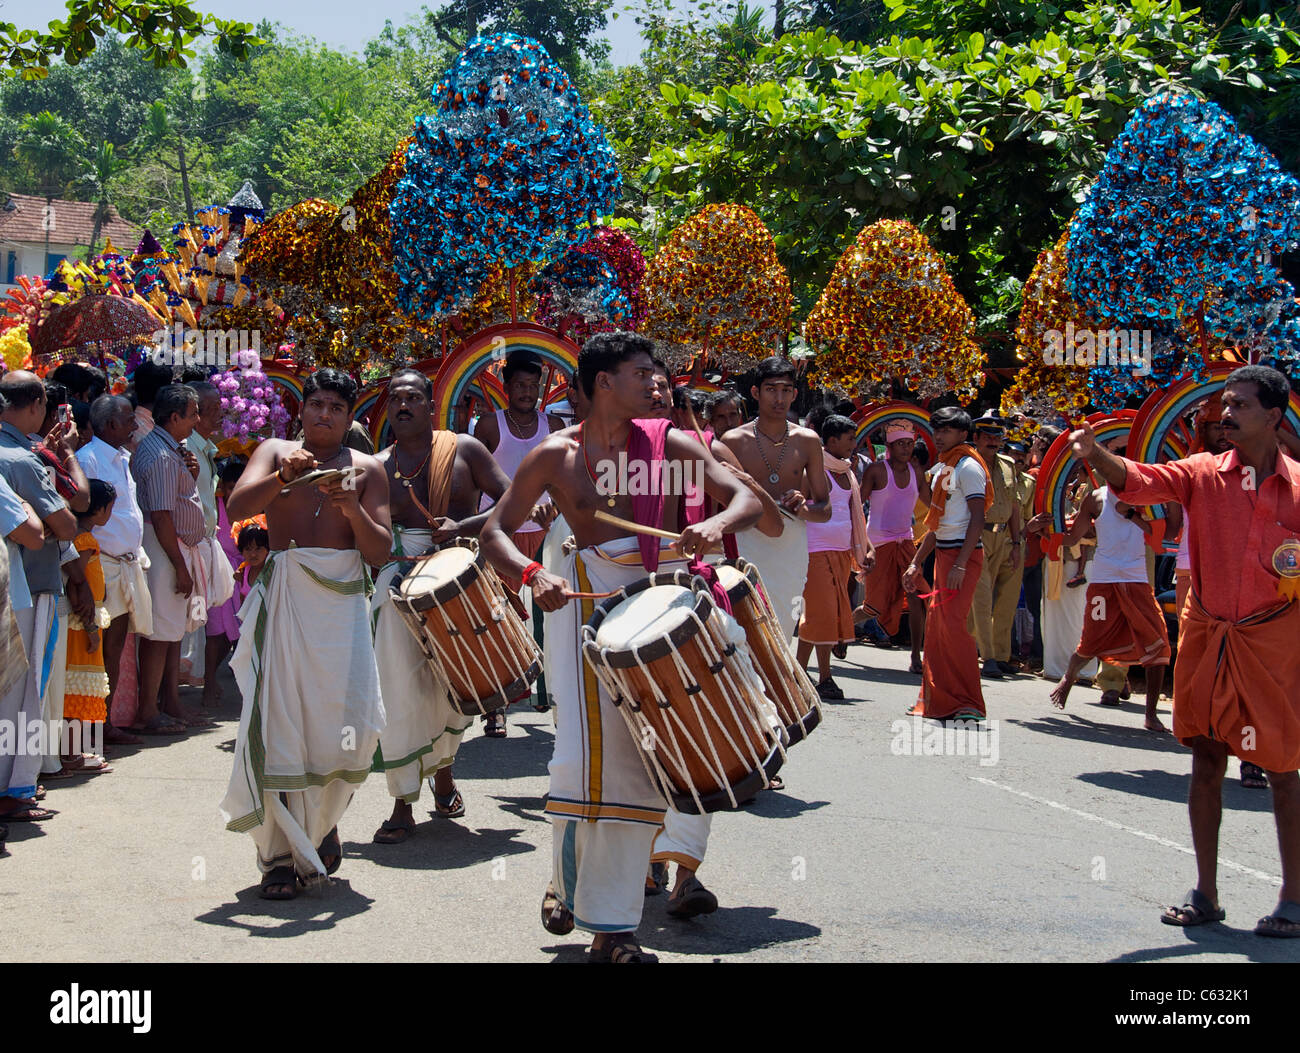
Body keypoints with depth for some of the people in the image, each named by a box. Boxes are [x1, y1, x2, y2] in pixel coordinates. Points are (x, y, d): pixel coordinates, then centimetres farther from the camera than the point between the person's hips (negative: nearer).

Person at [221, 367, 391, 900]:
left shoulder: (366, 469, 11)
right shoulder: (275, 452, 10)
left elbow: (380, 552, 4)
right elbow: (237, 506, -8)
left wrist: (354, 509, -12)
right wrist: (282, 477, -23)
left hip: (342, 601, 1)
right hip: (283, 596, -1)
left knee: (349, 724, -5)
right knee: (278, 722, -5)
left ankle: (321, 821, 24)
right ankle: (280, 854, 3)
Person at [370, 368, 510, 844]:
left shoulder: (464, 449, 2)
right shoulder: (379, 467, 6)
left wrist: (463, 526, -15)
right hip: (399, 577, 0)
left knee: (452, 688, 9)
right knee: (400, 690, -9)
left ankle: (443, 771, 38)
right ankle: (402, 806, -2)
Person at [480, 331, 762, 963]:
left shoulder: (667, 443, 5)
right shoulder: (555, 455, 2)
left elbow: (747, 499, 1)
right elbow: (495, 531, 2)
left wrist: (716, 523, -22)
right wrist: (532, 574, -19)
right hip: (586, 600, -2)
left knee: (639, 758, 0)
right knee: (588, 750, -12)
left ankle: (611, 925, 8)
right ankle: (568, 881, 16)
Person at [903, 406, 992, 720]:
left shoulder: (968, 467, -9)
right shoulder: (942, 468, 18)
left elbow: (978, 518, -16)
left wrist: (960, 564, -23)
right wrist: (916, 563, 22)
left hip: (963, 553, -9)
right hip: (942, 553, 9)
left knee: (953, 624, -14)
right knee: (936, 624, 9)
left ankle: (970, 704, -11)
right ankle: (938, 698, 16)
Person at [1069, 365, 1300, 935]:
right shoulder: (1203, 473, 2)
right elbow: (1140, 480, -12)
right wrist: (1095, 454, -28)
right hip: (1205, 636, 2)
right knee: (1207, 759, 7)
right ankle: (1204, 895, 16)